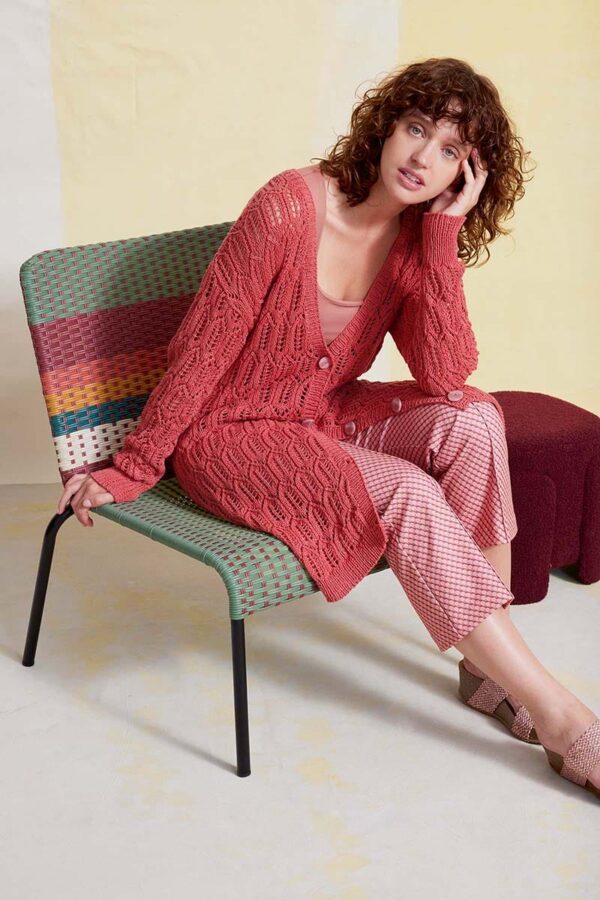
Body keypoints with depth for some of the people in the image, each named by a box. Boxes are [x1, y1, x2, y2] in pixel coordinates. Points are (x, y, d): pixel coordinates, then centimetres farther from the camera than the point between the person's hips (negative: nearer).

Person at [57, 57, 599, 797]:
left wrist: (445, 232, -20)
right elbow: (203, 347, -16)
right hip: (230, 438, -6)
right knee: (408, 494, -28)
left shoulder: (416, 239, -2)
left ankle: (489, 664, -11)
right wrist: (130, 472, -10)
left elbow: (444, 376, -16)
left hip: (326, 421, 6)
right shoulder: (291, 206, -20)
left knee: (471, 418, -20)